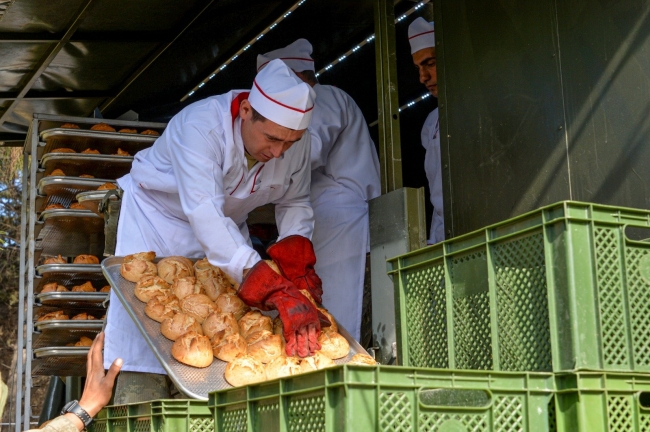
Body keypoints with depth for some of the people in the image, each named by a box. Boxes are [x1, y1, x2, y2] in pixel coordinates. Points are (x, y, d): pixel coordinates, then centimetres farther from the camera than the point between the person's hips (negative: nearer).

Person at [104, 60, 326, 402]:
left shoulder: (296, 141, -20)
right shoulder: (200, 126, -39)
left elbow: (294, 203, -4)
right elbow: (205, 215, -50)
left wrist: (296, 251, -28)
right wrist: (277, 291, -58)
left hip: (228, 223, 5)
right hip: (159, 213, -5)